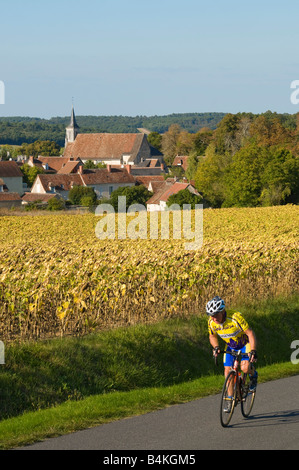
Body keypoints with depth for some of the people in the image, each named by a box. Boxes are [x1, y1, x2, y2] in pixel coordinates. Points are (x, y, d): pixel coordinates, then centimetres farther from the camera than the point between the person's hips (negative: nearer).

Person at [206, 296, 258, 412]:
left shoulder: (235, 317, -35)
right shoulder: (211, 322, -18)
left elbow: (250, 333, -28)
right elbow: (212, 336, 3)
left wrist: (253, 351, -35)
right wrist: (216, 347, -16)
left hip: (245, 344, -5)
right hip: (230, 347, 5)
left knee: (245, 368, -25)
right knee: (228, 370, -6)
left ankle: (253, 374, 11)